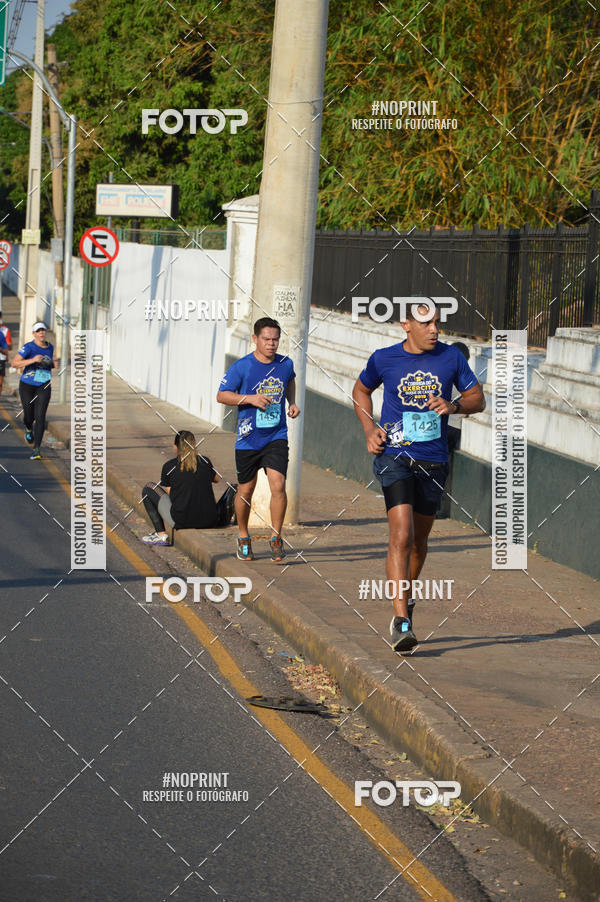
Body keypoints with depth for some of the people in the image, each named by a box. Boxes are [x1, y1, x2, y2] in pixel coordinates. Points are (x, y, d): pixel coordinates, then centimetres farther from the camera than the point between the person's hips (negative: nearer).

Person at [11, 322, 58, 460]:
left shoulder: (50, 347, 6)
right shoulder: (28, 347, -12)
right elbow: (15, 363, -20)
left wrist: (54, 364, 1)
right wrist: (32, 360, -30)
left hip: (43, 387, 2)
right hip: (27, 386, -2)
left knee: (40, 416, -11)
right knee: (29, 416, 8)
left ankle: (37, 449, -12)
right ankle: (28, 429, 47)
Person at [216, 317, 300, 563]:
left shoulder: (285, 364, 1)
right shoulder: (241, 367, -10)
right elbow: (221, 395, -6)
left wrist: (292, 403, 8)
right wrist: (250, 398, -19)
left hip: (276, 438, 1)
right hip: (248, 439, -1)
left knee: (278, 486, -14)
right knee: (246, 490, 9)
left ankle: (276, 538, 0)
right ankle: (243, 537, 31)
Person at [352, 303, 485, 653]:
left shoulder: (451, 357, 2)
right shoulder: (384, 359, -1)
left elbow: (478, 398, 10)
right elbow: (361, 391, 17)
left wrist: (453, 406, -11)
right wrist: (370, 428, 3)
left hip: (433, 462, 3)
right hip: (394, 456, -3)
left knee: (419, 539, 15)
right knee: (401, 534, -18)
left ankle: (406, 596, 42)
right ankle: (401, 620, -21)